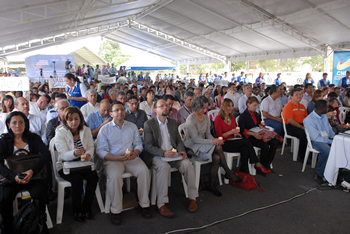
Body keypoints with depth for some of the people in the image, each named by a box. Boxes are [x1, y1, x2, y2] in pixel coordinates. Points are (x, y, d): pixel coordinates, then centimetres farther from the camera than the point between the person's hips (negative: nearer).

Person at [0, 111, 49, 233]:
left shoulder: (33, 138, 4)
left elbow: (46, 153, -10)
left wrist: (32, 171, -24)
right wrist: (14, 176, -26)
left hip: (32, 176, -1)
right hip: (11, 177, 1)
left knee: (40, 193, -26)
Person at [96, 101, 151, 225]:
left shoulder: (132, 126, 14)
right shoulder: (105, 129, 4)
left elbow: (138, 144, 11)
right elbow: (101, 151, -3)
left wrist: (135, 153, -12)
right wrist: (116, 158, -19)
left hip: (131, 158, 3)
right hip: (113, 159, -2)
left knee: (144, 170, -24)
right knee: (114, 176, -32)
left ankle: (144, 204, -8)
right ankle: (116, 210, -14)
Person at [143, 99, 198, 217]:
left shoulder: (173, 122, 14)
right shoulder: (149, 124, -2)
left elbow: (179, 140, 16)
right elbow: (148, 146, -9)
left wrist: (182, 151, -6)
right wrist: (163, 153, -23)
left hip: (173, 154, 4)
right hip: (157, 156, -4)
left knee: (187, 164, -23)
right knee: (164, 166, -35)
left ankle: (192, 198, -8)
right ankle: (161, 204, -26)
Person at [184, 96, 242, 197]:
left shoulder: (206, 117, 11)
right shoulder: (190, 119, -13)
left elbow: (208, 134, 12)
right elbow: (195, 139, -18)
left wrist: (215, 140, -11)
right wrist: (212, 141, -26)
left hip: (204, 144, 7)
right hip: (193, 146, -7)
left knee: (216, 157, -24)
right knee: (218, 148, -26)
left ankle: (212, 185, -11)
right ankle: (228, 173, -9)